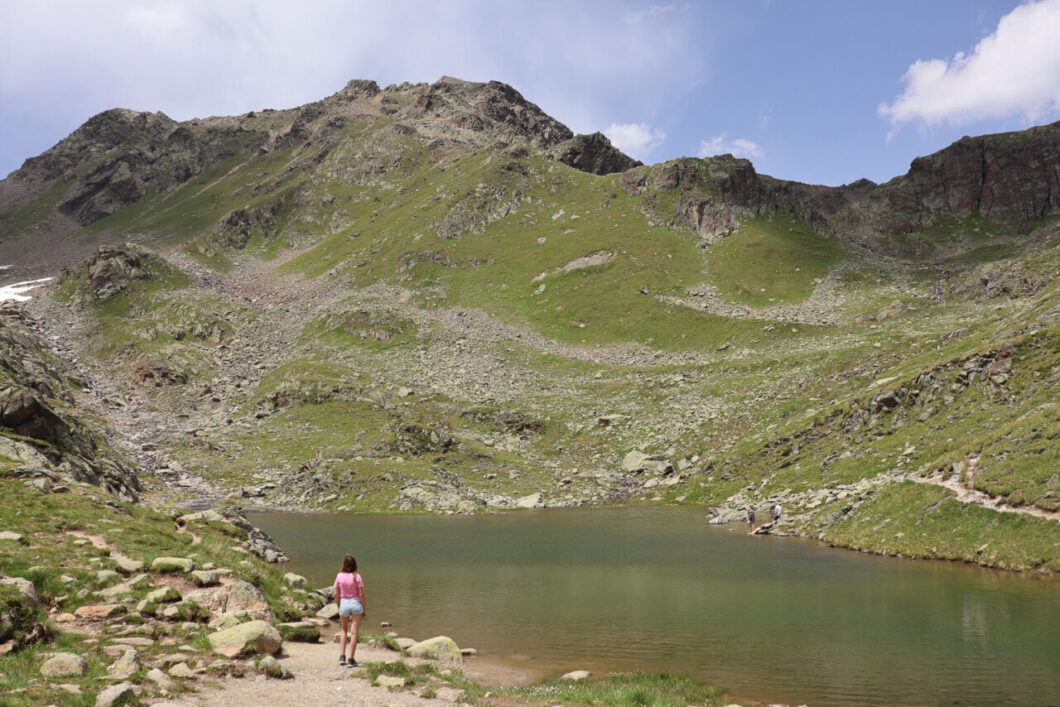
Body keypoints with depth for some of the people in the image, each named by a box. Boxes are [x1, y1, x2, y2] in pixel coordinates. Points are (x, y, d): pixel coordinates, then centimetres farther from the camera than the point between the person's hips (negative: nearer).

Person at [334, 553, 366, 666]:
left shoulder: (339, 576, -6)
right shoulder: (356, 577, -10)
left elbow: (336, 594, -2)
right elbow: (361, 594, -9)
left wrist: (338, 608, 12)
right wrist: (364, 609, 2)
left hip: (344, 603, 2)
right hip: (355, 603, -2)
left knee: (343, 630, 21)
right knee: (354, 632, 5)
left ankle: (342, 657, 14)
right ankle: (351, 660, 6)